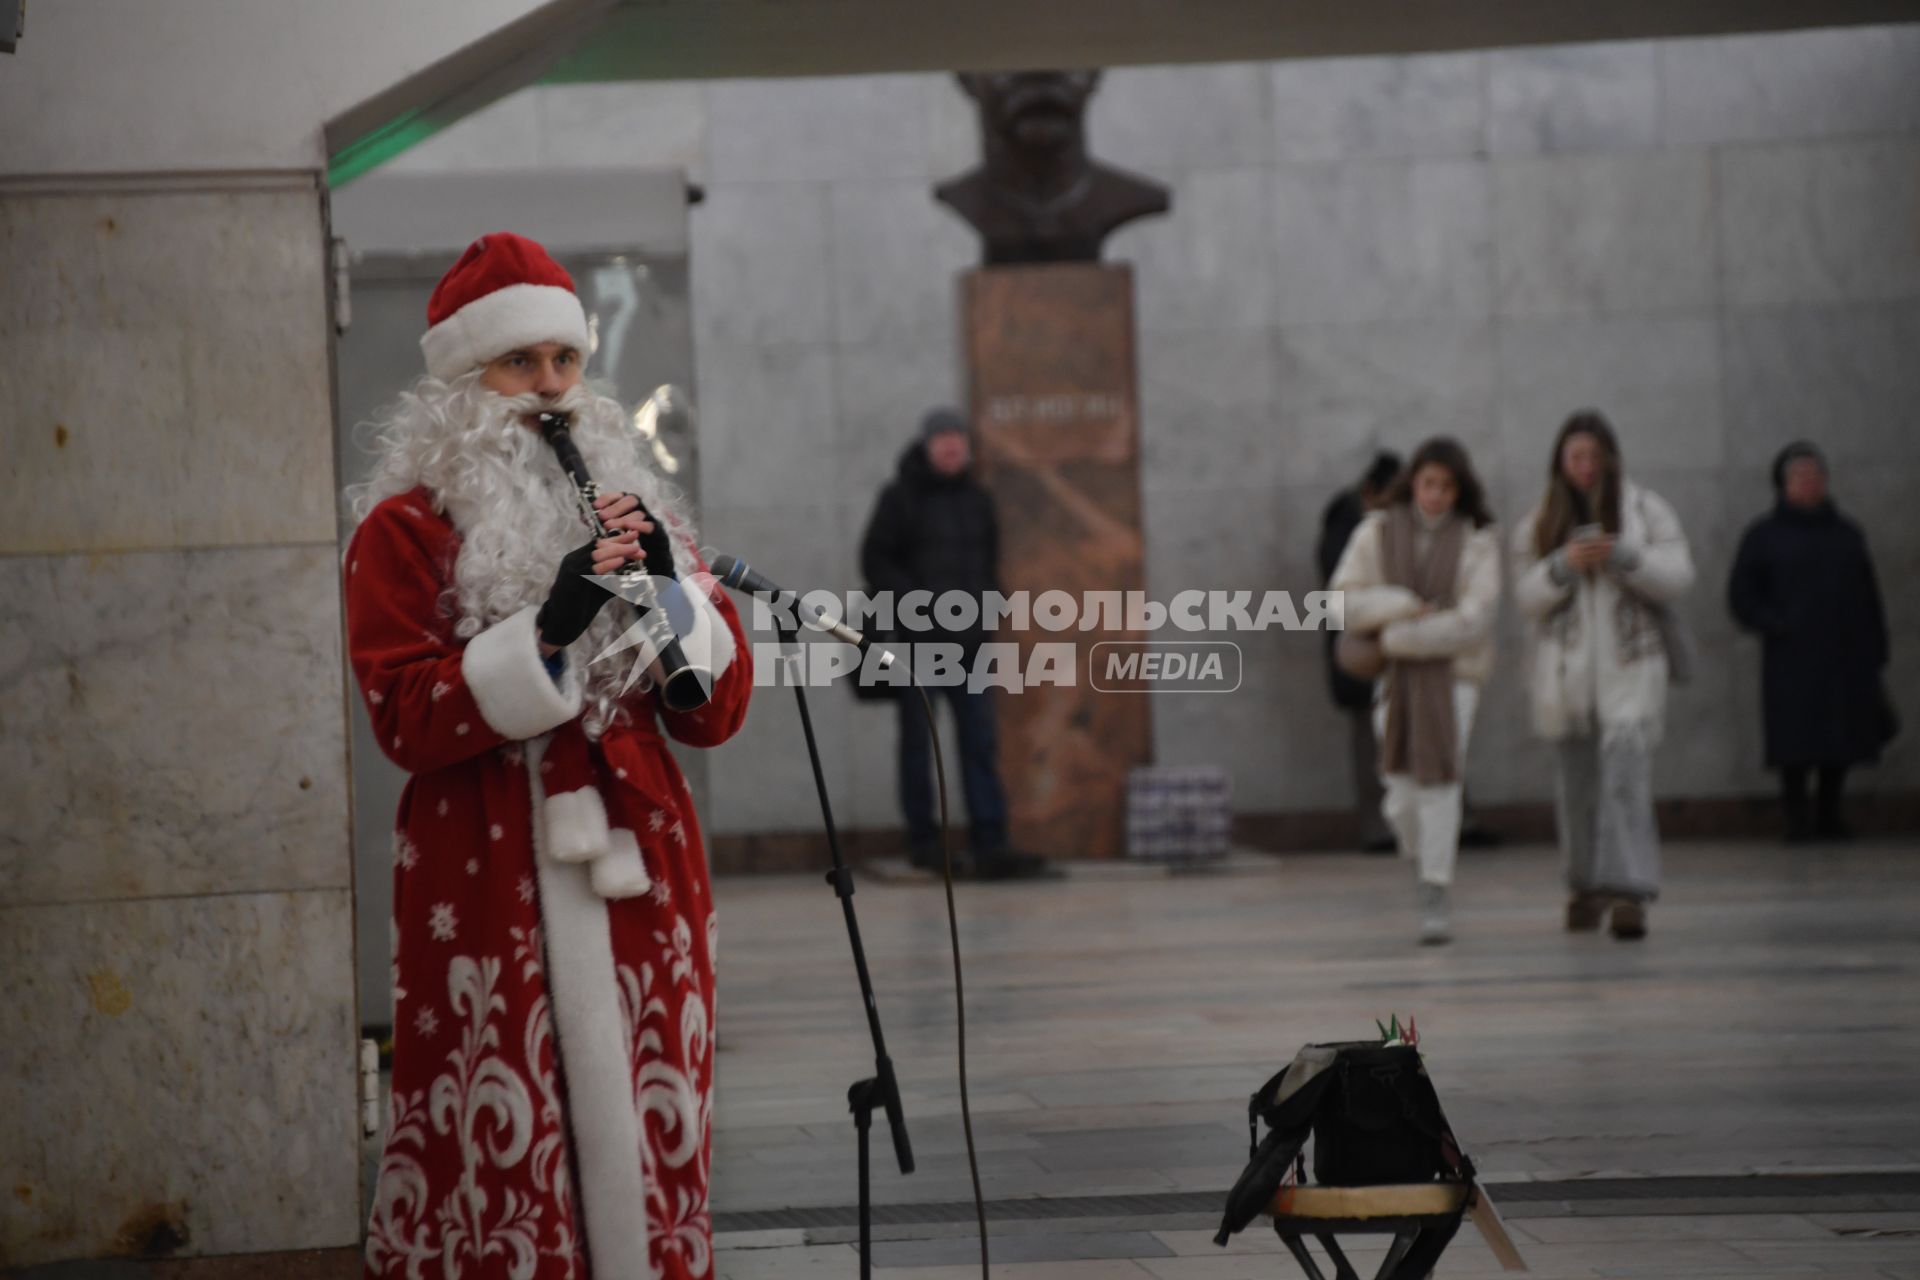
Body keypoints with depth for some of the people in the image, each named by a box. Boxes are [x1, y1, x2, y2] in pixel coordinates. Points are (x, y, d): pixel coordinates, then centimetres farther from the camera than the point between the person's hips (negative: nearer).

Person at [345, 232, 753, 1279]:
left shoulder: (632, 506, 17)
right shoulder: (404, 528, 2)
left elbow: (717, 712, 12)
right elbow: (407, 720, -8)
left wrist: (668, 587, -5)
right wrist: (546, 629, -18)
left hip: (637, 876, 4)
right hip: (489, 890, -4)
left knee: (648, 1145, 2)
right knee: (501, 1153, -10)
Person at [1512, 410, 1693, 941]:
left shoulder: (1645, 510, 4)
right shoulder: (1538, 525, 9)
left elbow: (1678, 575, -3)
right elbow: (1528, 594, 3)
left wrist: (1622, 556, -17)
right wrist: (1564, 565, -16)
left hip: (1629, 669, -3)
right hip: (1566, 673, 3)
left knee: (1626, 778, -16)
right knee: (1579, 783, 9)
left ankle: (1629, 894, -21)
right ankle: (1586, 886, 25)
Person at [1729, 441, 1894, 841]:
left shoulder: (1847, 535, 15)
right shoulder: (1764, 536, 6)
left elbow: (1868, 599, 16)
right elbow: (1742, 597, 3)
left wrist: (1873, 653, 9)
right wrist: (1777, 626, -11)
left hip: (1846, 660, 3)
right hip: (1792, 662, -3)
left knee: (1845, 740, 3)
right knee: (1795, 743, -7)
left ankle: (1829, 812, 14)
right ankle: (1797, 817, 0)